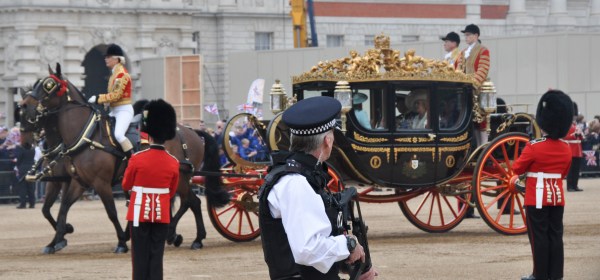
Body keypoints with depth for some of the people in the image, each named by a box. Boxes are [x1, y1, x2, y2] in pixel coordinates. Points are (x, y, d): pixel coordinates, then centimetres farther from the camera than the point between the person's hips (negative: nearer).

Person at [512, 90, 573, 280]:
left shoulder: (534, 147, -16)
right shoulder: (566, 149, 3)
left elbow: (517, 169, -7)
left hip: (537, 198, -5)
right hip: (557, 196, 5)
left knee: (539, 237, 0)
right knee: (555, 236, 8)